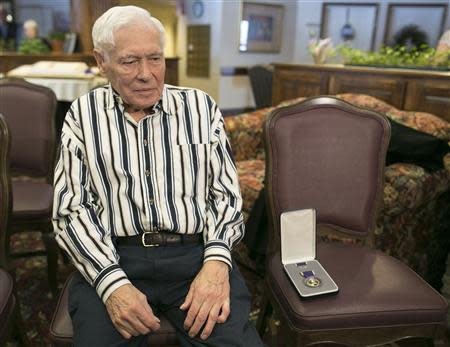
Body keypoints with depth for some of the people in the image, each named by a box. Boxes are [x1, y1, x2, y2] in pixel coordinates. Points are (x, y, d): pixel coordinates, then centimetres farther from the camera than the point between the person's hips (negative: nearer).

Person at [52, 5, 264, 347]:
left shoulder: (201, 105, 9)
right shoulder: (83, 115, 7)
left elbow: (225, 192, 6)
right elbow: (70, 209, 2)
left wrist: (216, 262, -11)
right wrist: (113, 283, -14)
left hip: (196, 252, 1)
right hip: (111, 258, 0)